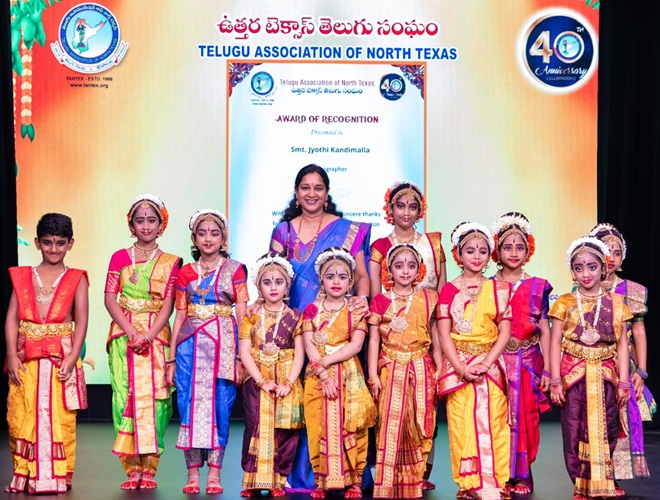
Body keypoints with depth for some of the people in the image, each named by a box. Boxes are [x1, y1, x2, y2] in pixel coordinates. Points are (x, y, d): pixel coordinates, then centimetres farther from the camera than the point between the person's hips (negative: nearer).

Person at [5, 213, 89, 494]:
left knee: (60, 417, -4)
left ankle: (56, 476, 3)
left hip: (61, 357, -2)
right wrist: (12, 355, -5)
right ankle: (24, 475, 13)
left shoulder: (76, 279, 7)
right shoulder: (22, 276, 11)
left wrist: (72, 358, -11)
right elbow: (12, 318, 6)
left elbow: (81, 321, 0)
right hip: (25, 358, 2)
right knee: (20, 417, 1)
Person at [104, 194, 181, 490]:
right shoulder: (119, 258, 10)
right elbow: (110, 298, 2)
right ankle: (132, 468, -1)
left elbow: (168, 305, 0)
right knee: (126, 397, -5)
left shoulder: (170, 263, 8)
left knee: (153, 397, -6)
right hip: (124, 336, 1)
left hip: (156, 337, -1)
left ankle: (149, 468, -1)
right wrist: (131, 331, -11)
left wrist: (147, 336, -14)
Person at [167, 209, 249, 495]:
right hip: (191, 343, 2)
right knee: (190, 405, -2)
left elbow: (242, 315, 2)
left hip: (223, 343, -2)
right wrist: (172, 358, 8)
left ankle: (214, 473, 5)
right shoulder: (186, 273, 11)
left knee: (220, 406, -2)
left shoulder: (234, 269, 5)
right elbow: (180, 316, 11)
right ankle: (192, 473, 6)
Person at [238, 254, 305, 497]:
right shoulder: (252, 317, 4)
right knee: (257, 428, -4)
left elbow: (299, 354, 1)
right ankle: (254, 480, 3)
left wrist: (288, 383, -12)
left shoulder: (294, 317, 5)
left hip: (286, 382, 0)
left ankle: (277, 480, 6)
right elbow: (245, 352, -2)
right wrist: (262, 381, -12)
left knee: (283, 430, -2)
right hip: (257, 381, 0)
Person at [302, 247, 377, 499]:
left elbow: (355, 345, -6)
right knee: (321, 428, -1)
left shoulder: (357, 311, 5)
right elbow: (309, 346, -2)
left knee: (349, 427, -4)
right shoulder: (311, 310, 7)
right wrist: (323, 374, -13)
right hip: (318, 377, 1)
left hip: (349, 377, 0)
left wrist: (325, 361, -14)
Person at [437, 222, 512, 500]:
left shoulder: (498, 289, 7)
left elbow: (505, 332, 1)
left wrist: (485, 363, -12)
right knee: (462, 426, -1)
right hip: (458, 366, 0)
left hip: (490, 364, 0)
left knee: (491, 423, -3)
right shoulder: (449, 291, 4)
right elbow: (444, 334, -2)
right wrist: (461, 368, -13)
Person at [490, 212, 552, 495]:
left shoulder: (538, 287, 6)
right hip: (495, 361, 0)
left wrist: (547, 370, 1)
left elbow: (545, 330, 6)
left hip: (527, 362, 0)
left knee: (524, 417, 0)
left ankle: (521, 477, 9)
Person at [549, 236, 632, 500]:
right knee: (575, 432, 0)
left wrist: (623, 382, 1)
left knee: (605, 432, 2)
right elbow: (555, 343, 1)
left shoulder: (615, 302, 6)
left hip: (605, 375, 1)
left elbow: (622, 344, 6)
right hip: (573, 374, -1)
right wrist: (555, 381, -5)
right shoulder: (565, 303, 3)